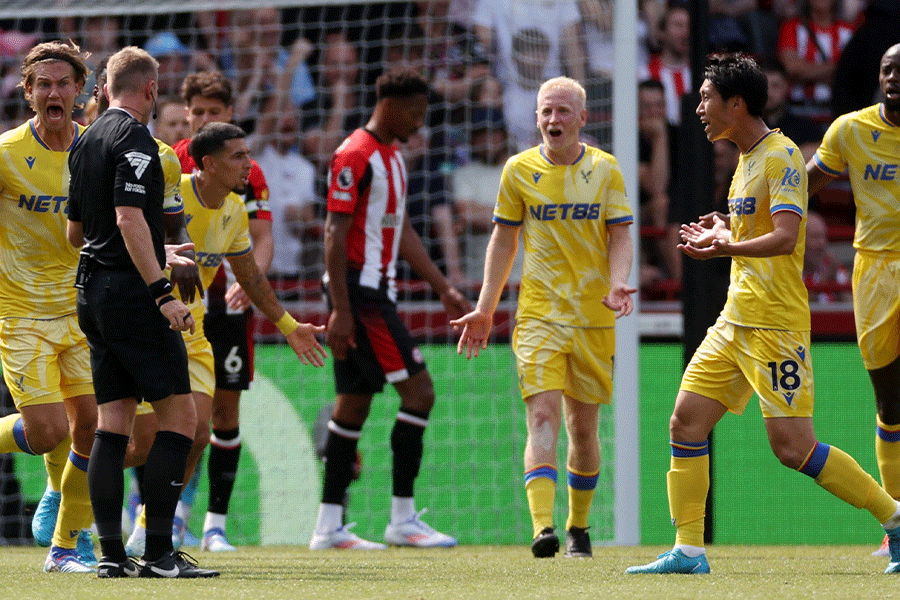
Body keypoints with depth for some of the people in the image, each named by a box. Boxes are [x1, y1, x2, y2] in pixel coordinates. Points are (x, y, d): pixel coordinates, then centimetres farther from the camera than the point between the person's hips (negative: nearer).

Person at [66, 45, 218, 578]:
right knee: (180, 414, -6)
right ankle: (159, 551, -12)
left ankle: (111, 553, 2)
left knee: (114, 423, 7)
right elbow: (129, 219, -21)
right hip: (132, 293, -9)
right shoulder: (134, 140, -11)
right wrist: (162, 291, -24)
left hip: (92, 293, 9)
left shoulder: (85, 143, 16)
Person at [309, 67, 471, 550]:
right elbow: (335, 233, -16)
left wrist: (444, 288, 22)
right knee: (419, 391, -11)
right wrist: (340, 309, -21)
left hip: (375, 292, 10)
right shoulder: (355, 155, -13)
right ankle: (402, 518, -9)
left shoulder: (392, 157, 18)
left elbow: (401, 232, 25)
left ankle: (329, 526, 9)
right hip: (358, 293, -10)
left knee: (353, 403, 8)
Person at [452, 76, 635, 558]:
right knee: (542, 417, -17)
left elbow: (620, 237, 3)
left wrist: (618, 285, -17)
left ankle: (578, 528, 25)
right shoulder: (519, 170, 4)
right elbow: (503, 240, 12)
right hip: (538, 315, -1)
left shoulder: (605, 169, 4)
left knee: (583, 427, 8)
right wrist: (485, 309, 8)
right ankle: (542, 528, -28)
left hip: (593, 318, 1)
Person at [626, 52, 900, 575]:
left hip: (776, 323, -9)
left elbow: (785, 237, -25)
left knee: (793, 447, -11)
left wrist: (729, 247, -35)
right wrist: (726, 228, 15)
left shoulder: (781, 156, -13)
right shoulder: (748, 159, 16)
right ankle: (688, 551, 3)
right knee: (686, 421, 1)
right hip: (736, 318, 9)